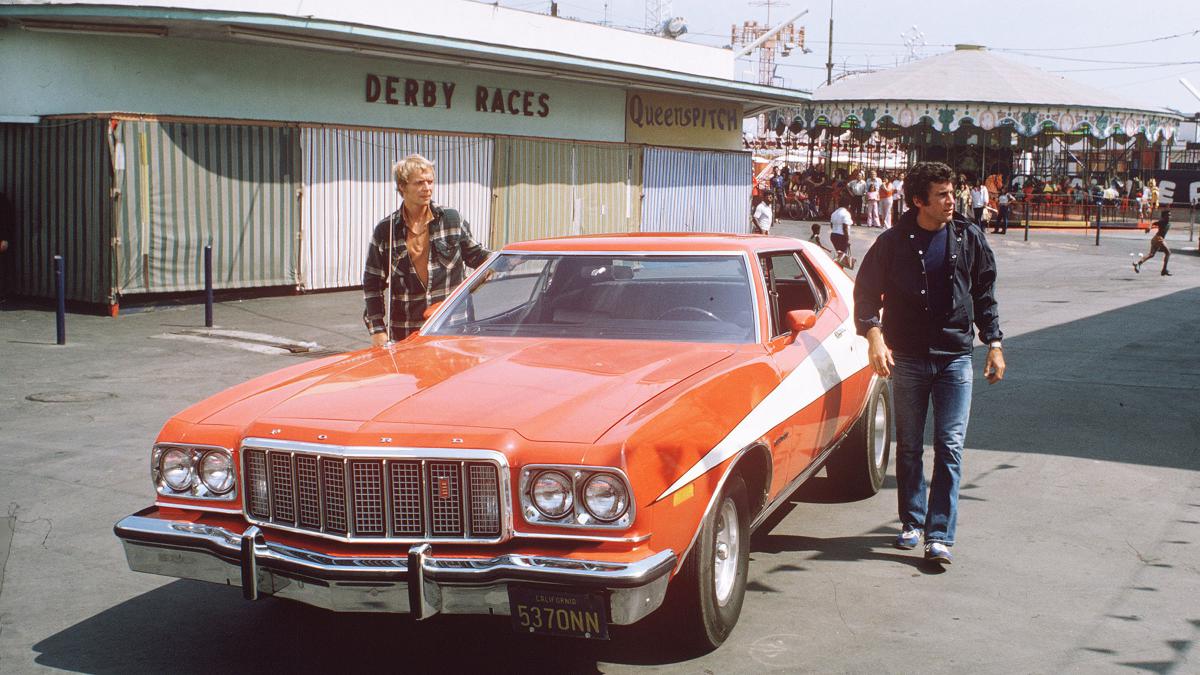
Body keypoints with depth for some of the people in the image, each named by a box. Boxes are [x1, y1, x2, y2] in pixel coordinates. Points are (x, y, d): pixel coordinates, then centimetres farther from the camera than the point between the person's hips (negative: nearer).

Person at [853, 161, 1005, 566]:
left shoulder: (969, 238, 2)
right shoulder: (894, 242, -4)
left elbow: (984, 293, 12)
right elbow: (866, 290, 0)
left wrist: (993, 343, 8)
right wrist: (874, 335, -15)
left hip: (955, 357, 1)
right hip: (907, 357, 0)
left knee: (950, 448, -5)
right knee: (909, 447, 9)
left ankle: (940, 536, -3)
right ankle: (912, 523, 24)